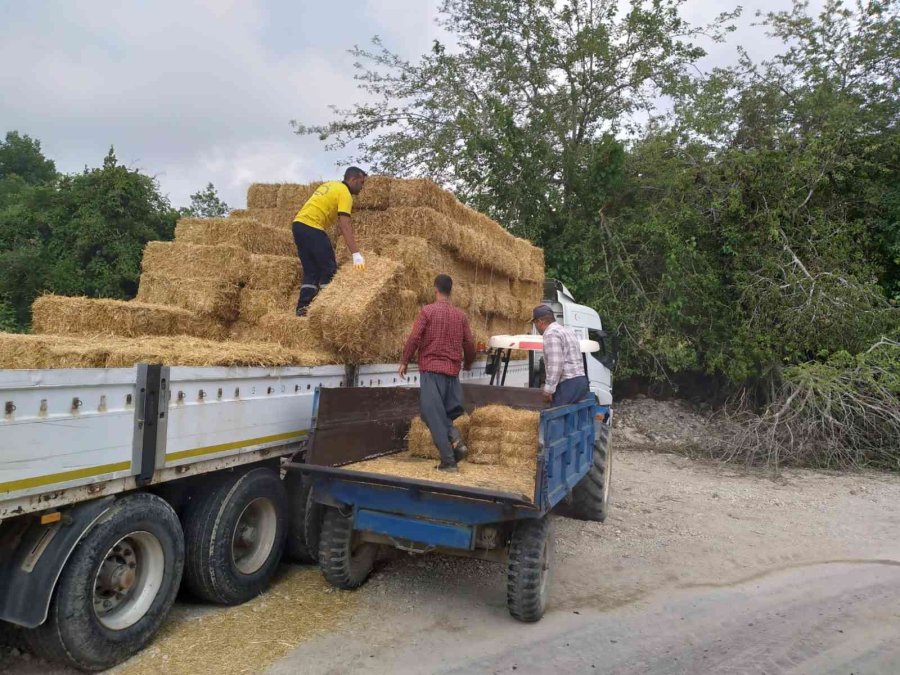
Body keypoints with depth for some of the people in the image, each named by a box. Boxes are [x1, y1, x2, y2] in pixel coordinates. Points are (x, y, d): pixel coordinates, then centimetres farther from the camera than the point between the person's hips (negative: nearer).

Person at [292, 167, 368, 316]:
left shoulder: (331, 185, 22)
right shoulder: (344, 193, -7)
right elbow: (345, 226, -18)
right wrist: (356, 254, -25)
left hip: (298, 223, 9)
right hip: (311, 227, -9)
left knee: (311, 271, 12)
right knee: (329, 269, -3)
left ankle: (303, 308, 8)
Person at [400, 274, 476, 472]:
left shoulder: (428, 311, -4)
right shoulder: (460, 315, 8)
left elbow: (414, 338, -8)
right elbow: (469, 343, 10)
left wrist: (404, 362, 3)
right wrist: (468, 363, 28)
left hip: (431, 368, -4)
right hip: (452, 370, 5)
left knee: (433, 414, -1)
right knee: (445, 412, 19)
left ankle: (448, 461, -4)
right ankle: (455, 438, -7)